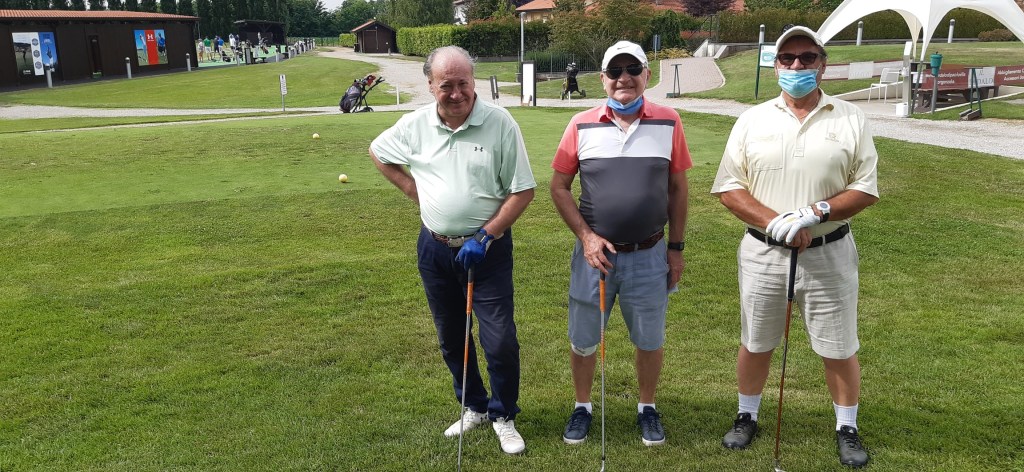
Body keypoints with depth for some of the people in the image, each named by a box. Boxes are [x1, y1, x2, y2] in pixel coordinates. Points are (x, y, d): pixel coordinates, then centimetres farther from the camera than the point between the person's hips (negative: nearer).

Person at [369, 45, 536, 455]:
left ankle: (502, 415, 19)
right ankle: (474, 407, 36)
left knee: (500, 340, -4)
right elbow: (378, 152, 16)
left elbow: (523, 190, -11)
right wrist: (412, 190, 4)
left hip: (487, 247, -4)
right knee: (451, 338, 16)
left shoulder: (500, 123, -13)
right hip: (435, 248, 4)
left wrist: (485, 236, -16)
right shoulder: (415, 125, -3)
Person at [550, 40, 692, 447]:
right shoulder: (581, 126, -4)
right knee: (583, 338, 12)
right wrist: (586, 237, -9)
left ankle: (647, 408, 36)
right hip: (594, 252, 0)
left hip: (650, 256, 0)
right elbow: (559, 187, 1)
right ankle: (582, 407, 34)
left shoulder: (668, 123, -2)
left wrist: (676, 247, 4)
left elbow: (677, 189, 4)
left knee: (650, 339, 13)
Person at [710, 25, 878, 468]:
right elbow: (728, 187, -3)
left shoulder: (850, 120, 0)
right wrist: (774, 222, -16)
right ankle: (747, 416, 34)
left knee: (840, 348, 9)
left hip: (829, 253, -1)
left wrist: (816, 212, -19)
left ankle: (847, 428, 29)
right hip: (763, 252, 1)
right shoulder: (752, 119, 2)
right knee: (755, 344, 14)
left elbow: (866, 189, -3)